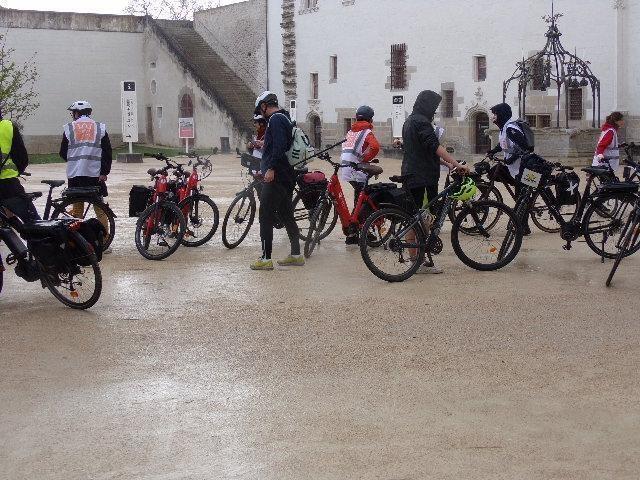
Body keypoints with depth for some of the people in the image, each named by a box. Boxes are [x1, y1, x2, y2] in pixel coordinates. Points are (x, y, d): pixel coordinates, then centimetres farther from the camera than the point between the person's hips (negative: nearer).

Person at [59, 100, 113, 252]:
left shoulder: (69, 128, 4)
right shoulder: (100, 127, 5)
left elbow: (63, 153, 9)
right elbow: (108, 152, -1)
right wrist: (104, 172, 0)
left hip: (75, 174, 0)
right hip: (95, 174, 0)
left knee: (77, 209, 9)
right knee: (100, 209, 8)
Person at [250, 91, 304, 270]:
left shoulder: (275, 119, -11)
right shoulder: (285, 118, 19)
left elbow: (279, 146, -23)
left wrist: (271, 168, -25)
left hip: (275, 176, -10)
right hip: (287, 177, 10)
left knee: (265, 216, -8)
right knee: (286, 215, 14)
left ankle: (266, 258, -10)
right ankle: (296, 255, 18)